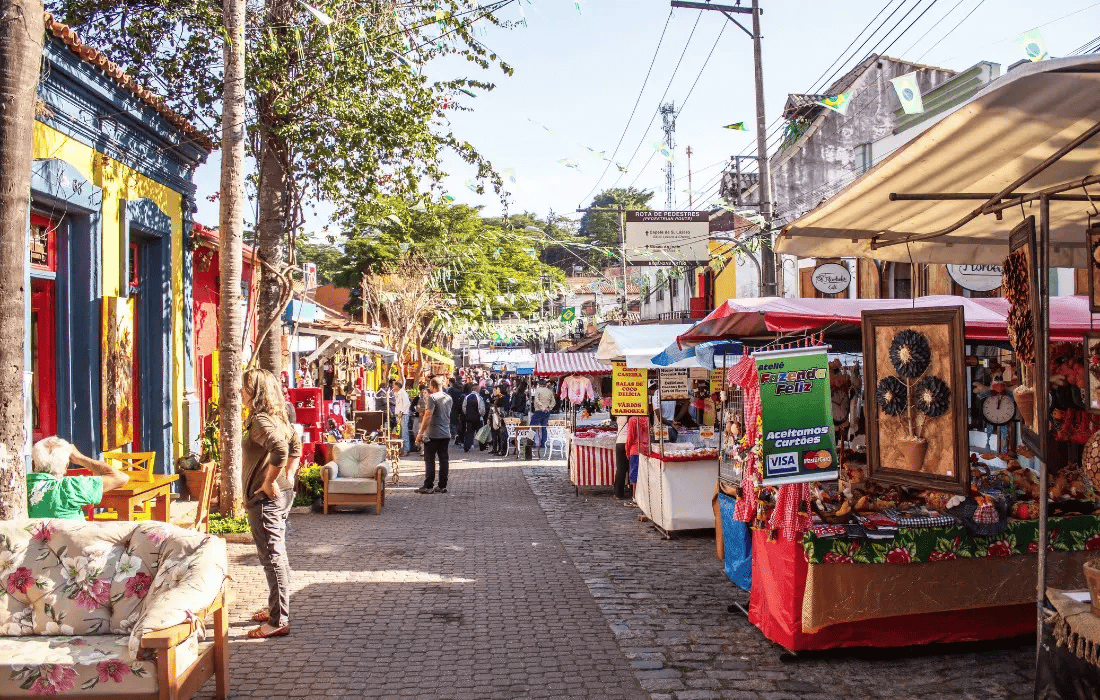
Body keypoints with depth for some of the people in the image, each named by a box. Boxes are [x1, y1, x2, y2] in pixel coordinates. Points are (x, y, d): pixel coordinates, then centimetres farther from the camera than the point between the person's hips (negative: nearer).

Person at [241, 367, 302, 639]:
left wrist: (269, 482, -23)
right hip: (282, 494, 10)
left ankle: (279, 621, 2)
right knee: (277, 555, 19)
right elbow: (296, 445, 23)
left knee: (272, 558, -4)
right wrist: (289, 476, 19)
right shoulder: (278, 417, 11)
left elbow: (280, 450, -35)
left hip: (265, 498, -10)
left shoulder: (260, 420, -18)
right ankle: (276, 609, 31)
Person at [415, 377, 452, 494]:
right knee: (444, 460, 7)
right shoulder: (448, 398, 11)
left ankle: (428, 486, 0)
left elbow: (428, 415, -17)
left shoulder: (432, 397, -11)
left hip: (433, 434, -6)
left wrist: (420, 432, -14)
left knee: (430, 460, -1)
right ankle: (442, 486, 9)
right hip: (446, 434, 6)